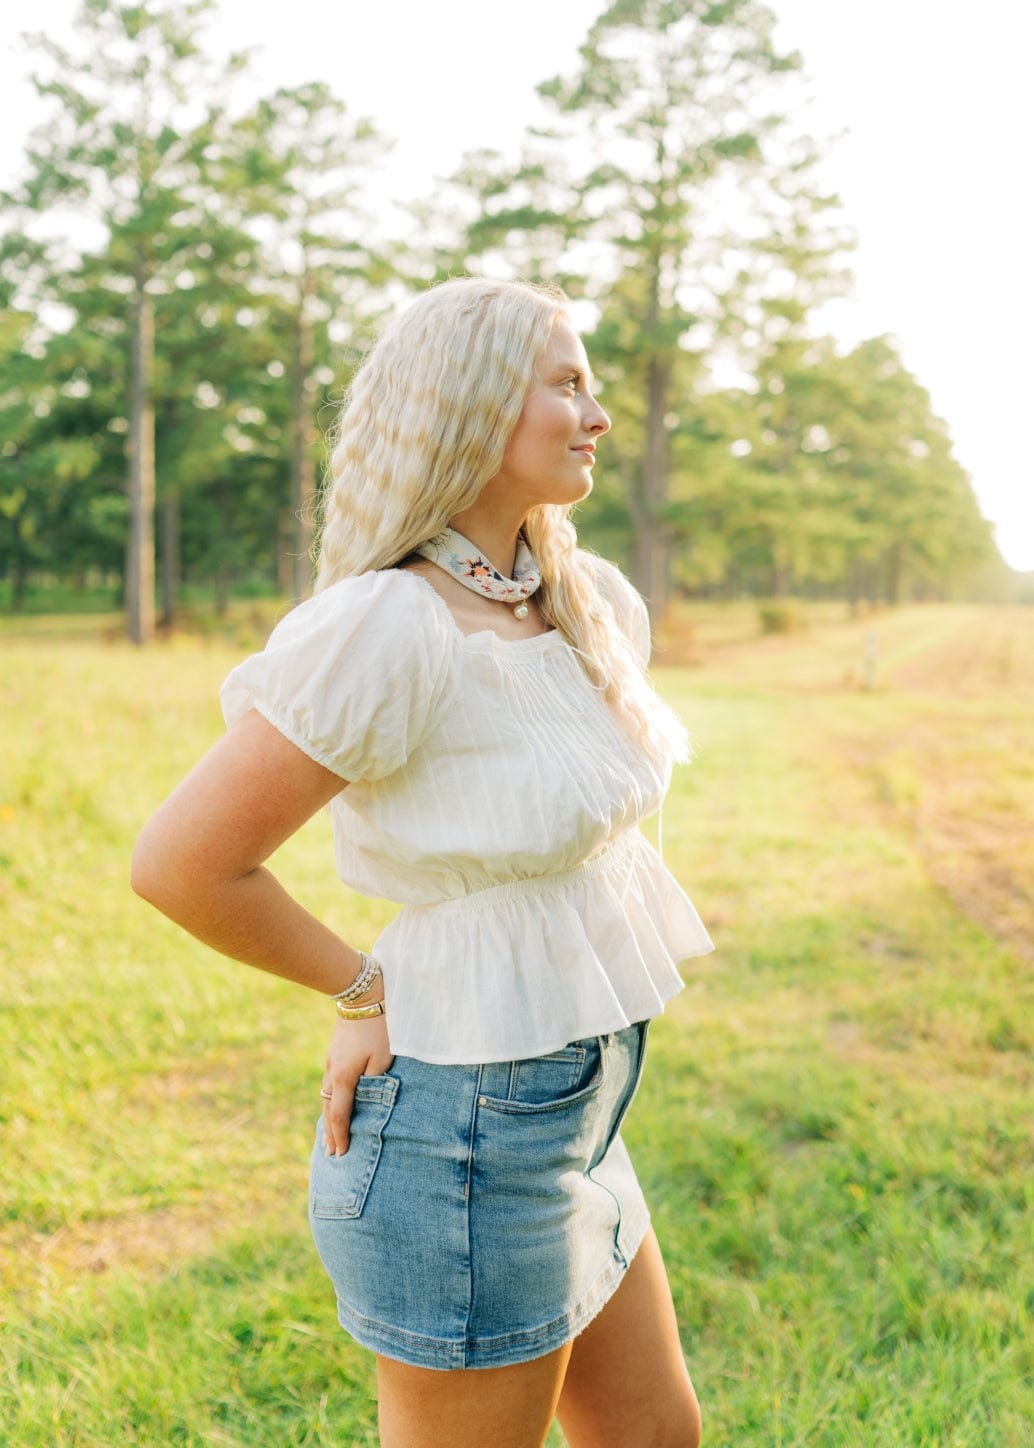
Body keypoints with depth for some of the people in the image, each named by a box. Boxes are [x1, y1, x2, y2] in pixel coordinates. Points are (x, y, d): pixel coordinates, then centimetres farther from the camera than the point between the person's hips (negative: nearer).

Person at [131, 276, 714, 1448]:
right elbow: (182, 864, -20)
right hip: (462, 1137, -8)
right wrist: (365, 991, -8)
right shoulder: (389, 623, -24)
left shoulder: (590, 603, 1)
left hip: (570, 1114, 8)